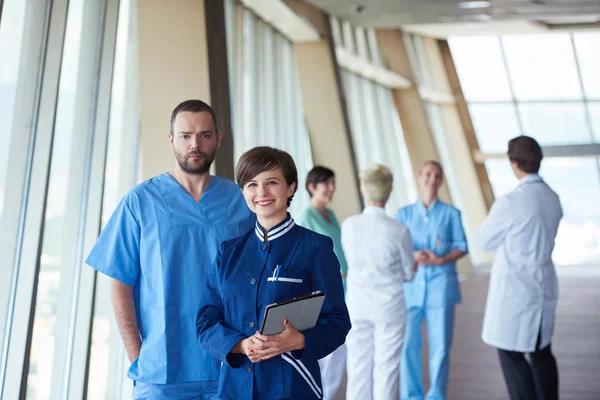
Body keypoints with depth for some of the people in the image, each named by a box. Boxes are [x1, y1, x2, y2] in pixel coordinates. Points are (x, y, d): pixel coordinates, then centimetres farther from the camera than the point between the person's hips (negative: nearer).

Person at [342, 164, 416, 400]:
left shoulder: (348, 225, -8)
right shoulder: (399, 231, -16)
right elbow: (408, 274, -2)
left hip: (357, 305, 3)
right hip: (389, 306, -3)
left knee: (358, 366, 11)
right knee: (386, 367, 8)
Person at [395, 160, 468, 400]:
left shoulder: (451, 214, 3)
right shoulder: (404, 214, 7)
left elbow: (462, 247, 3)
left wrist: (440, 260, -13)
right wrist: (412, 256, -17)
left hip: (441, 286, -1)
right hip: (410, 287, 1)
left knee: (440, 345, 2)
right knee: (408, 344, 0)